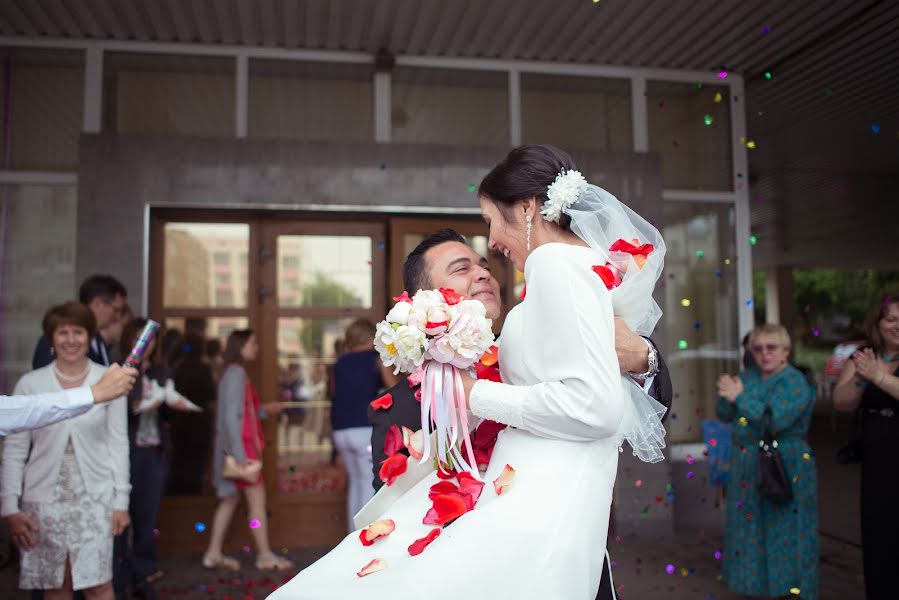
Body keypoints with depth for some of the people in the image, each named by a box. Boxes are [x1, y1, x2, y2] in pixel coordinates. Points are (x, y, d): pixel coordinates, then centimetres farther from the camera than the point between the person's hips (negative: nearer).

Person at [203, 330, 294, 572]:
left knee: (230, 499, 13)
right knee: (257, 499, -3)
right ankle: (265, 556, 6)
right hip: (241, 445, -10)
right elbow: (231, 416, -20)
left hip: (240, 446, 10)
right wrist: (239, 452, -22)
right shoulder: (237, 373, -14)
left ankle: (214, 554, 19)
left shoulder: (235, 373, 14)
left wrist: (263, 409, 18)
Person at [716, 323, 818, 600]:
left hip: (784, 469, -6)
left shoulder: (795, 383, -10)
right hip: (746, 467, 7)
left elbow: (775, 421, -23)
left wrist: (740, 397, -20)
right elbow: (725, 415, 8)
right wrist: (726, 397, -11)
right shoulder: (748, 377, 9)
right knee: (750, 530, 13)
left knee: (783, 532, 0)